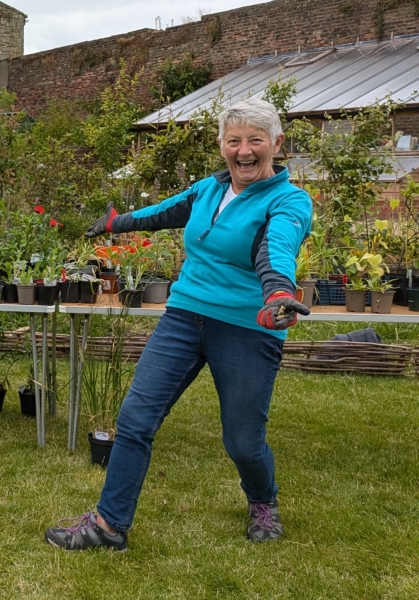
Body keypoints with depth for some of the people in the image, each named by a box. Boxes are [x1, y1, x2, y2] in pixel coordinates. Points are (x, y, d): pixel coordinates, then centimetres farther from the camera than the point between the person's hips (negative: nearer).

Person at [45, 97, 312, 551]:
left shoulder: (289, 201, -10)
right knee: (134, 417, -3)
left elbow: (279, 247, -32)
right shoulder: (208, 189, 8)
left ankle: (263, 504, 38)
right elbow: (166, 213, 28)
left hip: (248, 331, -5)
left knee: (243, 443, 4)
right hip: (184, 316, 5)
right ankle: (109, 524, 11)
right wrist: (118, 222, 43)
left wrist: (279, 292, -53)